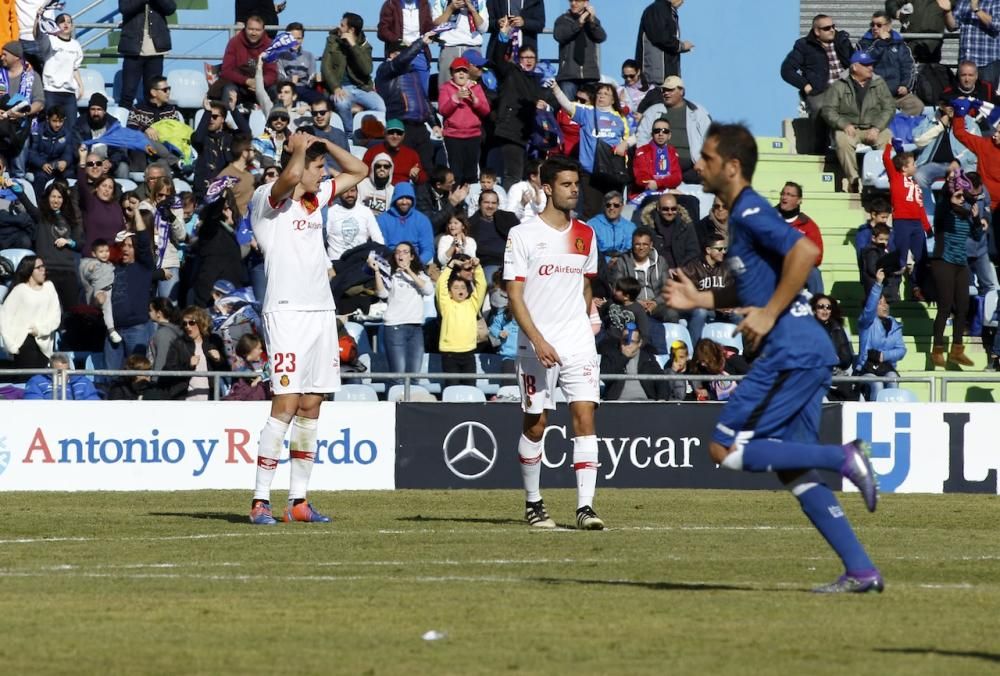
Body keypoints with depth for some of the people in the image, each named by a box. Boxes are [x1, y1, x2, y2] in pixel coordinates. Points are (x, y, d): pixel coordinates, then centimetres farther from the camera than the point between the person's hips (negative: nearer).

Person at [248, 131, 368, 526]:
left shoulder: (318, 197, 17)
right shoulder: (269, 198, -6)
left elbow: (358, 171, 27)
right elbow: (291, 176, -28)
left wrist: (323, 143, 14)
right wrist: (300, 147, -10)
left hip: (322, 311, 8)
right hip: (287, 312, -8)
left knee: (311, 407, 7)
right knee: (286, 405, -13)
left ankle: (298, 501, 11)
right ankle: (260, 501, -12)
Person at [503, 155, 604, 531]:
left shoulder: (585, 235, 10)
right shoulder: (523, 235, -4)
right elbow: (514, 295, -8)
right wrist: (538, 340, -17)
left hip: (579, 343, 3)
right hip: (536, 343, -3)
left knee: (585, 415, -10)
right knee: (535, 423, 4)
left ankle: (585, 506, -13)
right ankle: (533, 503, 20)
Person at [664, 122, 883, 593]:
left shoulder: (750, 212, -10)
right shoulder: (741, 214, 20)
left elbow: (805, 252, -25)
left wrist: (769, 315, -20)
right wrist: (699, 299, 21)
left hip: (791, 352, -10)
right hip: (807, 353, 10)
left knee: (725, 449, -9)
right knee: (793, 472, 9)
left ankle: (843, 457, -12)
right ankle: (861, 571, 5)